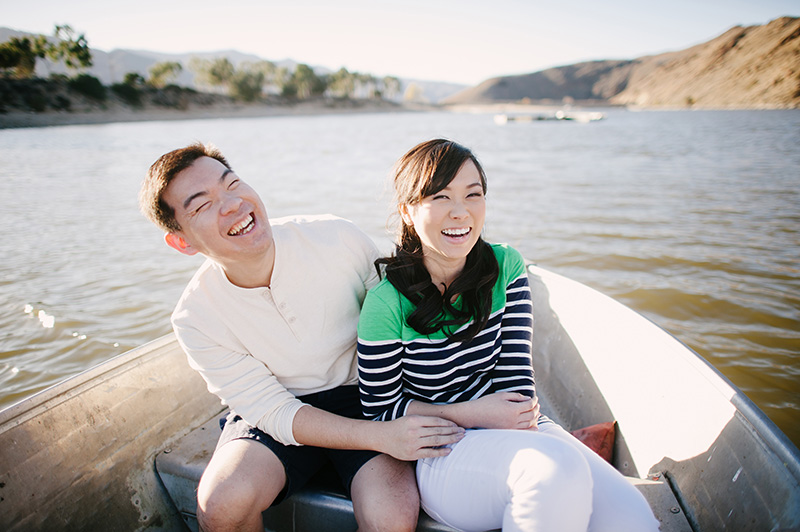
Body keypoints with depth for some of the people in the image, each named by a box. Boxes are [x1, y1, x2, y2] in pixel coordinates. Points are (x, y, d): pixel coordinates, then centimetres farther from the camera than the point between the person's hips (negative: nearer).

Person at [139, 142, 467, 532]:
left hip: (363, 395, 0)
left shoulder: (338, 239, -18)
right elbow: (275, 414, -14)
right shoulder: (195, 320, -15)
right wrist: (383, 437, -26)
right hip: (278, 410, 1)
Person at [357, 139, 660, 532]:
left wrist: (517, 418, -20)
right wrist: (471, 415, -18)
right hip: (437, 454, -3)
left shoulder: (506, 267, -2)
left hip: (513, 428, 4)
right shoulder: (386, 303, -15)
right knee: (558, 467, -31)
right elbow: (380, 409, -7)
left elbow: (515, 371, -1)